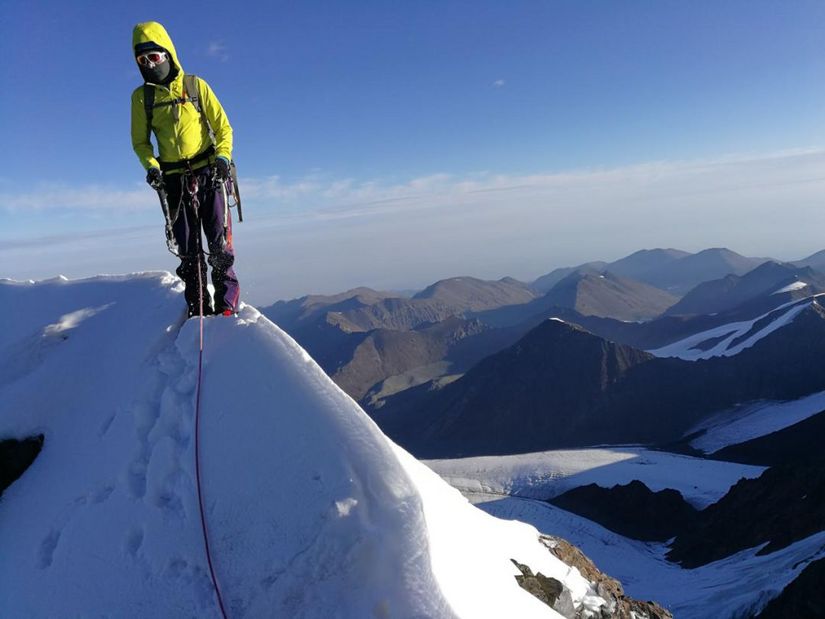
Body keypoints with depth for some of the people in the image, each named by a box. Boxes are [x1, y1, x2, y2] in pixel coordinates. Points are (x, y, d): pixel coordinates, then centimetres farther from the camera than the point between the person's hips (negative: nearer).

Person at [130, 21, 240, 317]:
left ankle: (227, 302, 2)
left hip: (208, 173, -2)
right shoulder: (141, 96, 6)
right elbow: (140, 141, 13)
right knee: (188, 247, 3)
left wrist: (222, 157, -14)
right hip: (174, 179, 2)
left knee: (219, 242, -5)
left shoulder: (196, 86, 2)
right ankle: (199, 307, 8)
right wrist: (151, 166, -6)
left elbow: (223, 127, 3)